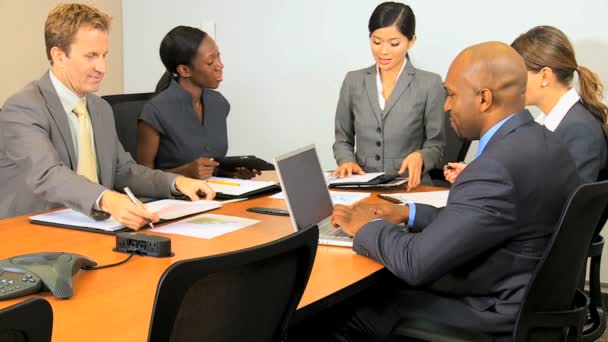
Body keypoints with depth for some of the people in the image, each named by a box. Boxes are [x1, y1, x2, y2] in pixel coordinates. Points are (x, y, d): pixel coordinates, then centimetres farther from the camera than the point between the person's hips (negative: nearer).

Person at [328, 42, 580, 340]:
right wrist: (409, 213, 7)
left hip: (496, 317, -9)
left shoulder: (497, 170, -28)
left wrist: (367, 226, -8)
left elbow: (415, 262, -25)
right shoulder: (540, 142, 2)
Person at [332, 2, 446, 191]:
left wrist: (419, 157, -19)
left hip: (409, 188, -2)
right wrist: (347, 161, -6)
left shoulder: (430, 84, 1)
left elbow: (436, 146, 2)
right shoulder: (353, 81, 9)